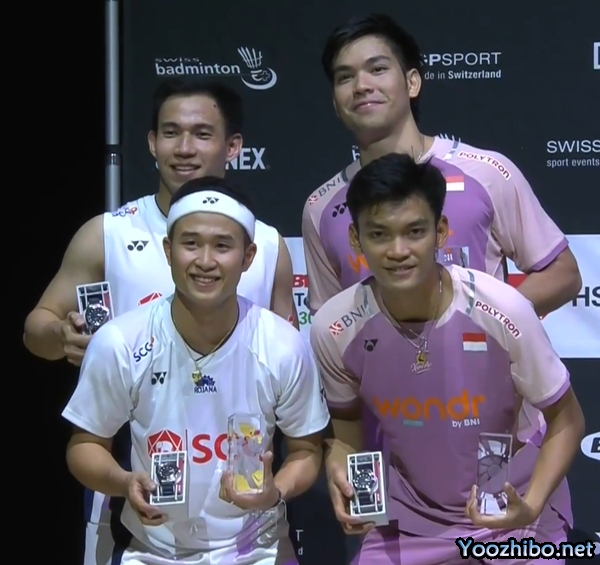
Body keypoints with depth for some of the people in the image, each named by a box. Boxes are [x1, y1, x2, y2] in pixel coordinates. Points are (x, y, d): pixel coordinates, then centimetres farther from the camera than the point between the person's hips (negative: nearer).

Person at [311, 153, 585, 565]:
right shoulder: (334, 329, -18)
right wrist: (340, 470, -19)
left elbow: (566, 420, -10)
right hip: (408, 517, 2)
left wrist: (530, 507, -24)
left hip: (511, 511, -1)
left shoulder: (503, 311, -24)